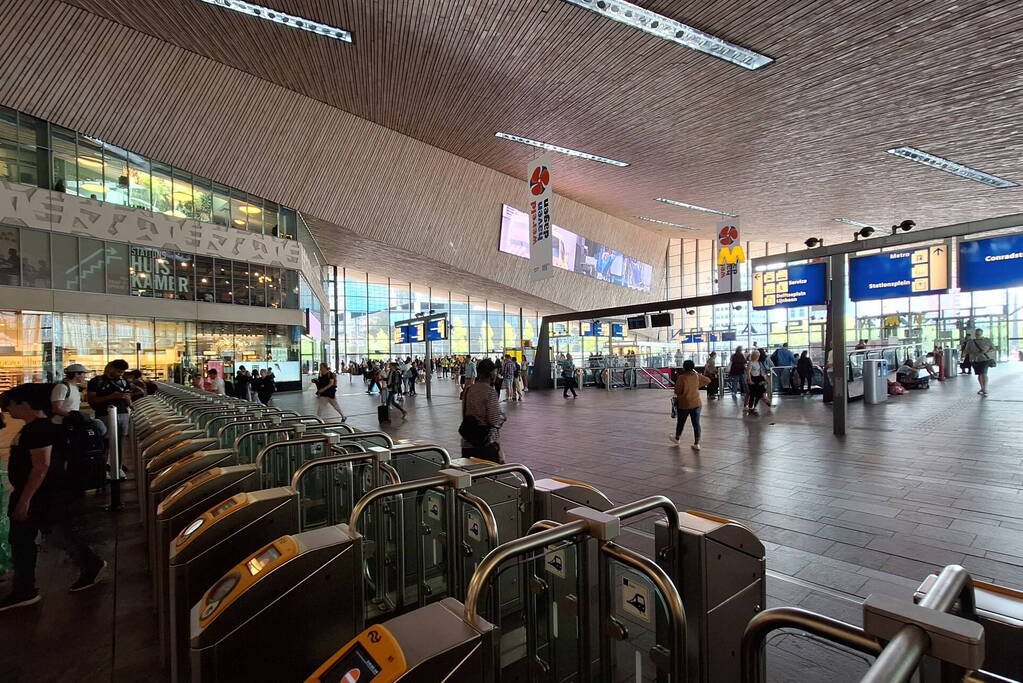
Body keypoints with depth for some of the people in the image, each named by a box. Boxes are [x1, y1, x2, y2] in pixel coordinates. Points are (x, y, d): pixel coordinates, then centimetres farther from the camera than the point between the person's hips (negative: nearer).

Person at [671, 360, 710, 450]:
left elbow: (677, 391, -15)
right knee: (696, 423, 7)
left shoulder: (682, 377, -18)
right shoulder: (697, 376, -2)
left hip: (684, 404, -4)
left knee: (680, 422, 15)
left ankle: (676, 439, 34)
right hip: (696, 403, 4)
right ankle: (696, 444, 10)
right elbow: (708, 380, 13)